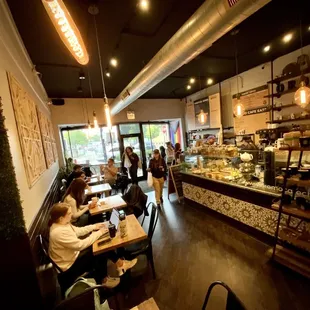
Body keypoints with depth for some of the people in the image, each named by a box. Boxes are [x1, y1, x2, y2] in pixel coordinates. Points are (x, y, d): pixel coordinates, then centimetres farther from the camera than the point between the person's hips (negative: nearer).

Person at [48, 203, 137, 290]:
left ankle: (120, 263, 8)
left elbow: (77, 231, 7)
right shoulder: (59, 232, -34)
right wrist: (98, 233, -23)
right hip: (70, 266, -9)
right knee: (100, 252, -12)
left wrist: (93, 227, -2)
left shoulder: (60, 224, -5)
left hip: (73, 254, 9)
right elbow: (81, 245, -31)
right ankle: (102, 280, 13)